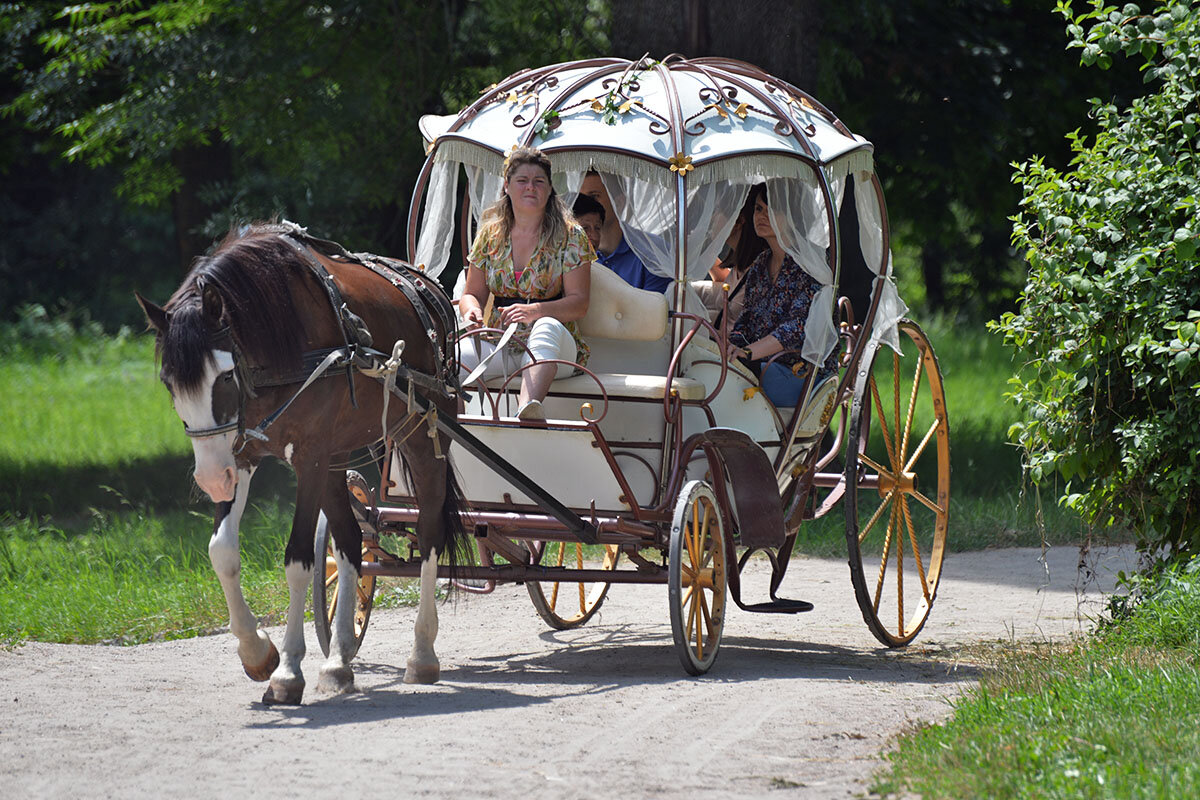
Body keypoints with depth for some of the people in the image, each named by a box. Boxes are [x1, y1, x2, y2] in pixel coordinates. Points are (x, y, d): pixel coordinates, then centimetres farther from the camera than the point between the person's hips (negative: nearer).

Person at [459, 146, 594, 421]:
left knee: (547, 326, -41)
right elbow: (473, 293, 16)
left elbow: (579, 303, -5)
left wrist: (535, 310, -24)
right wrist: (472, 311, -10)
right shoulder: (490, 234, 13)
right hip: (499, 344, 4)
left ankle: (528, 408, -68)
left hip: (553, 348, -4)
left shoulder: (570, 237, 3)